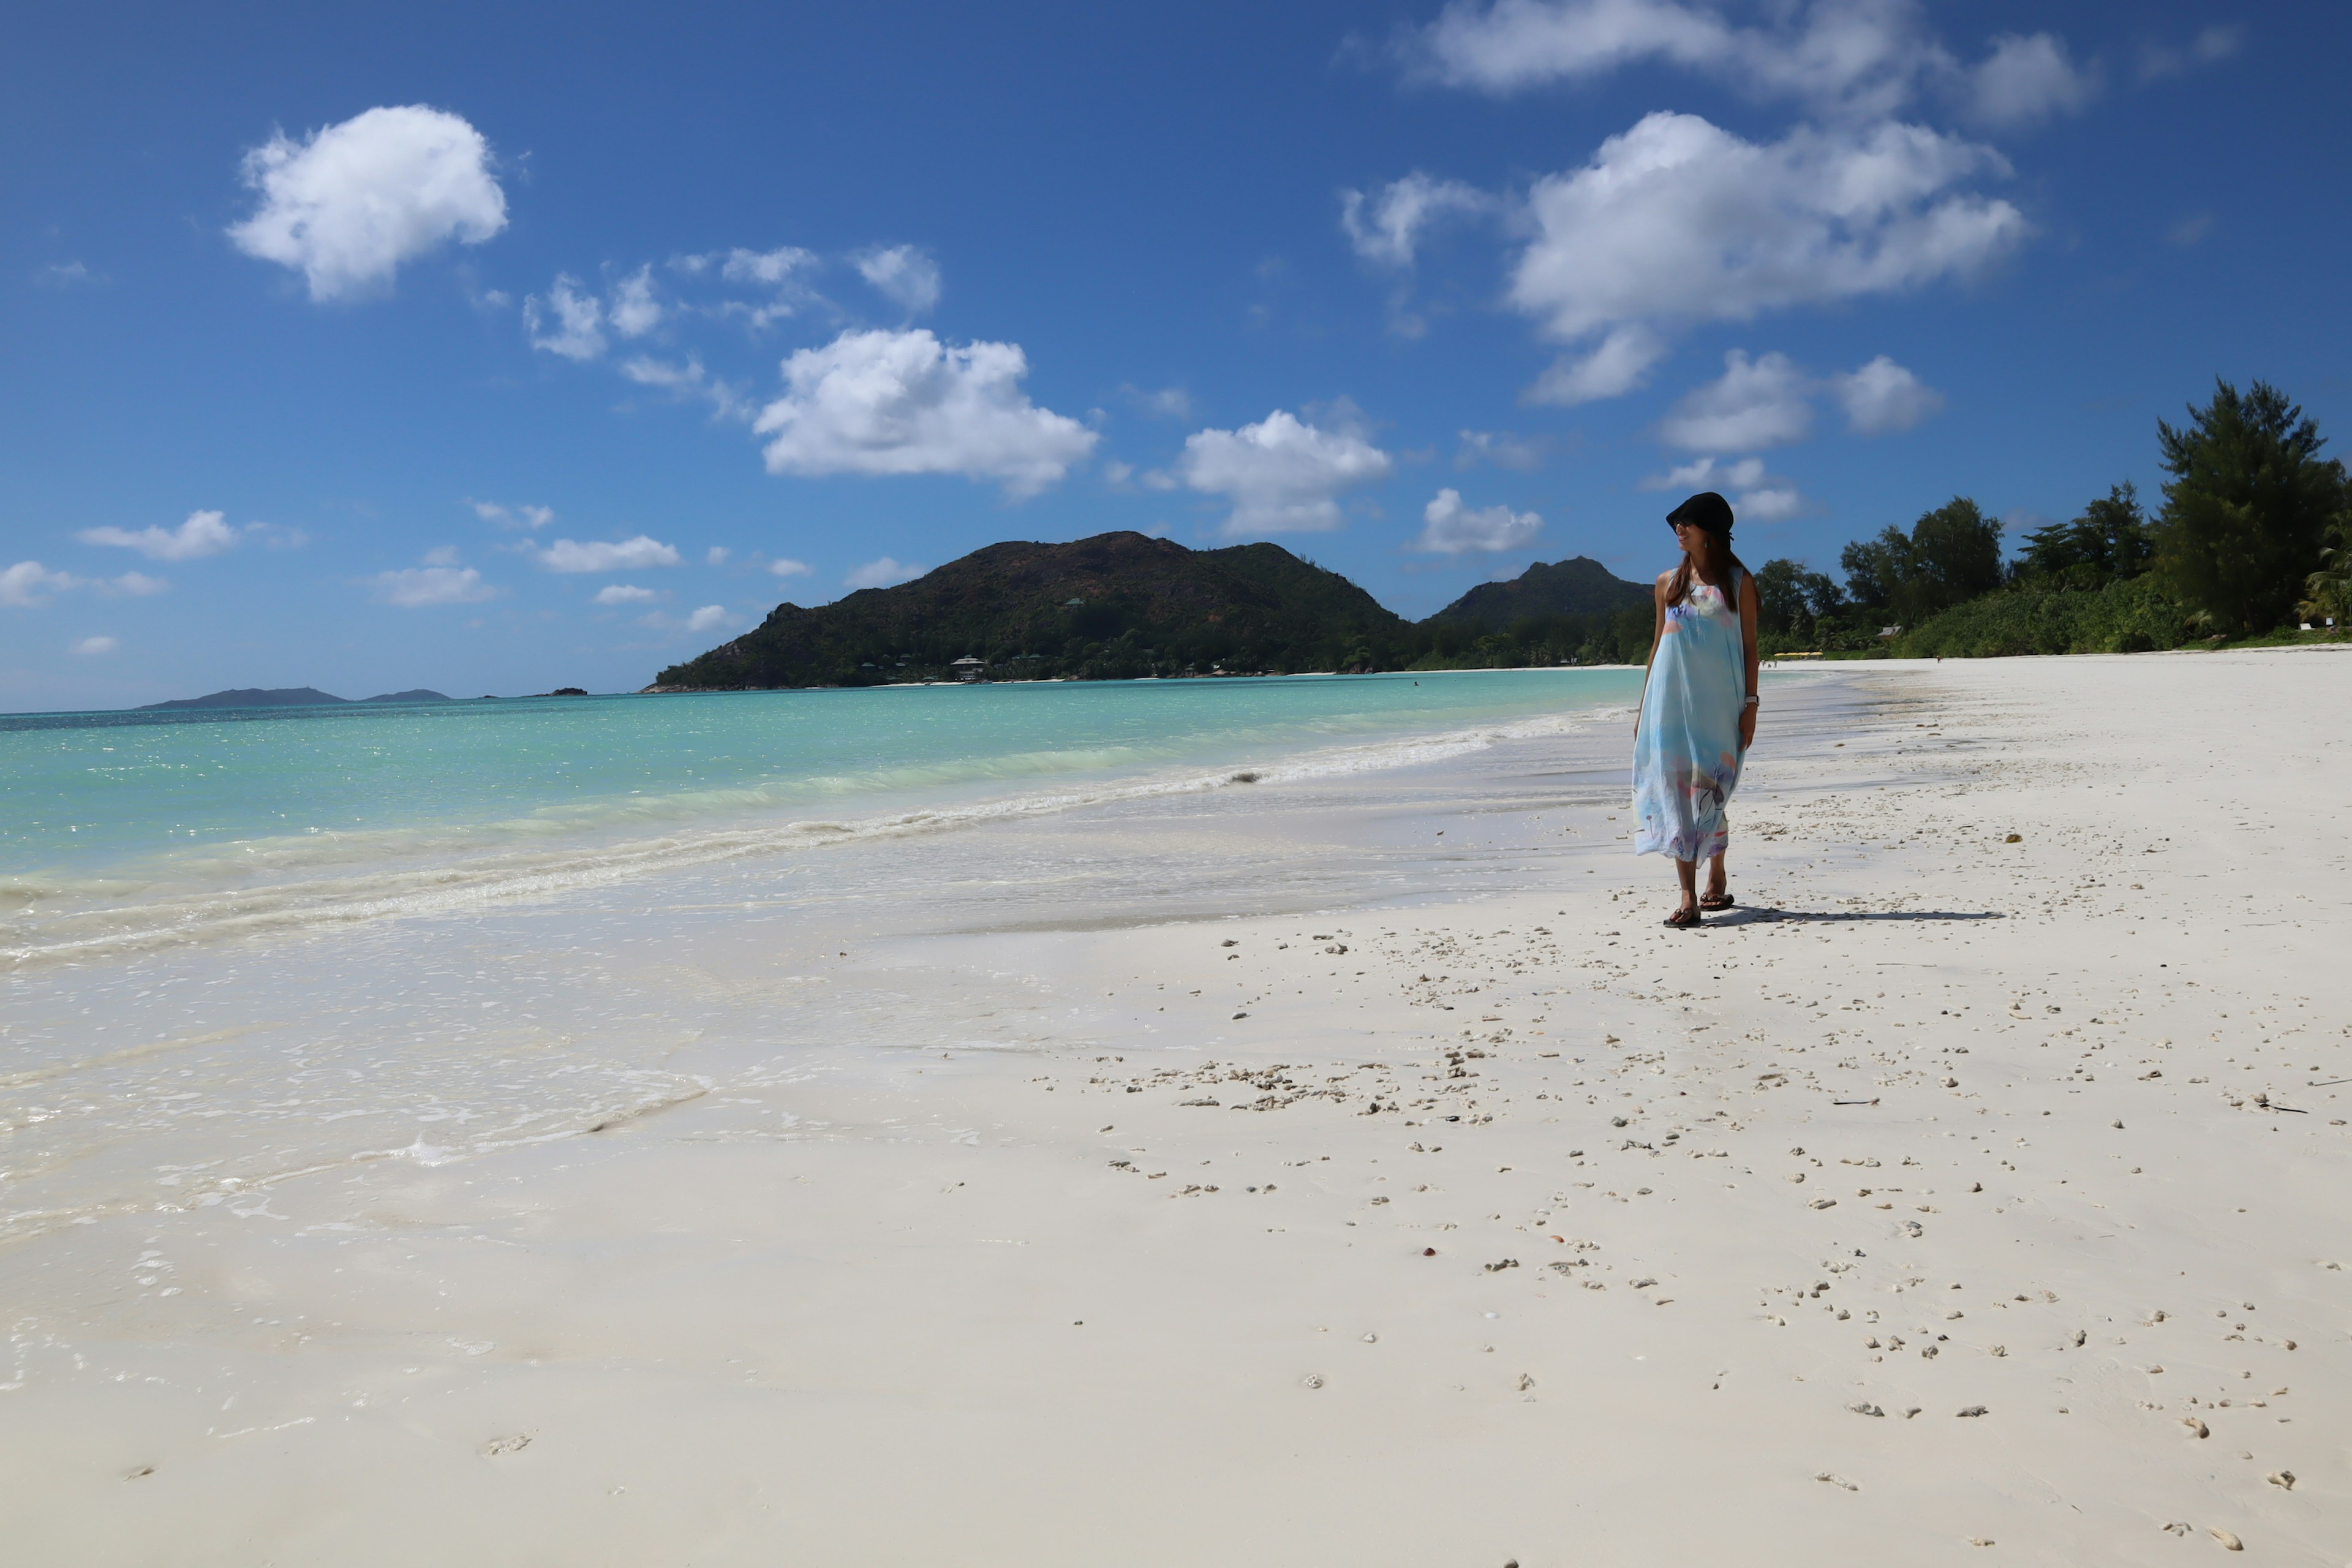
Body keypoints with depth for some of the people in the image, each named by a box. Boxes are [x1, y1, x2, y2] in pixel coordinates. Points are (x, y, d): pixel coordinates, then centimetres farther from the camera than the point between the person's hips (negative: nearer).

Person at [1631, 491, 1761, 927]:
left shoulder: (1738, 581, 4)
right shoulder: (1668, 582, 11)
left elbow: (1749, 646, 2)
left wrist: (1750, 704, -5)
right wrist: (1644, 707, 11)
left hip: (1718, 701, -2)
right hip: (1671, 699, 2)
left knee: (1710, 791, 4)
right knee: (1676, 789, -8)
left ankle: (1716, 882, 23)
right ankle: (1689, 897, -10)